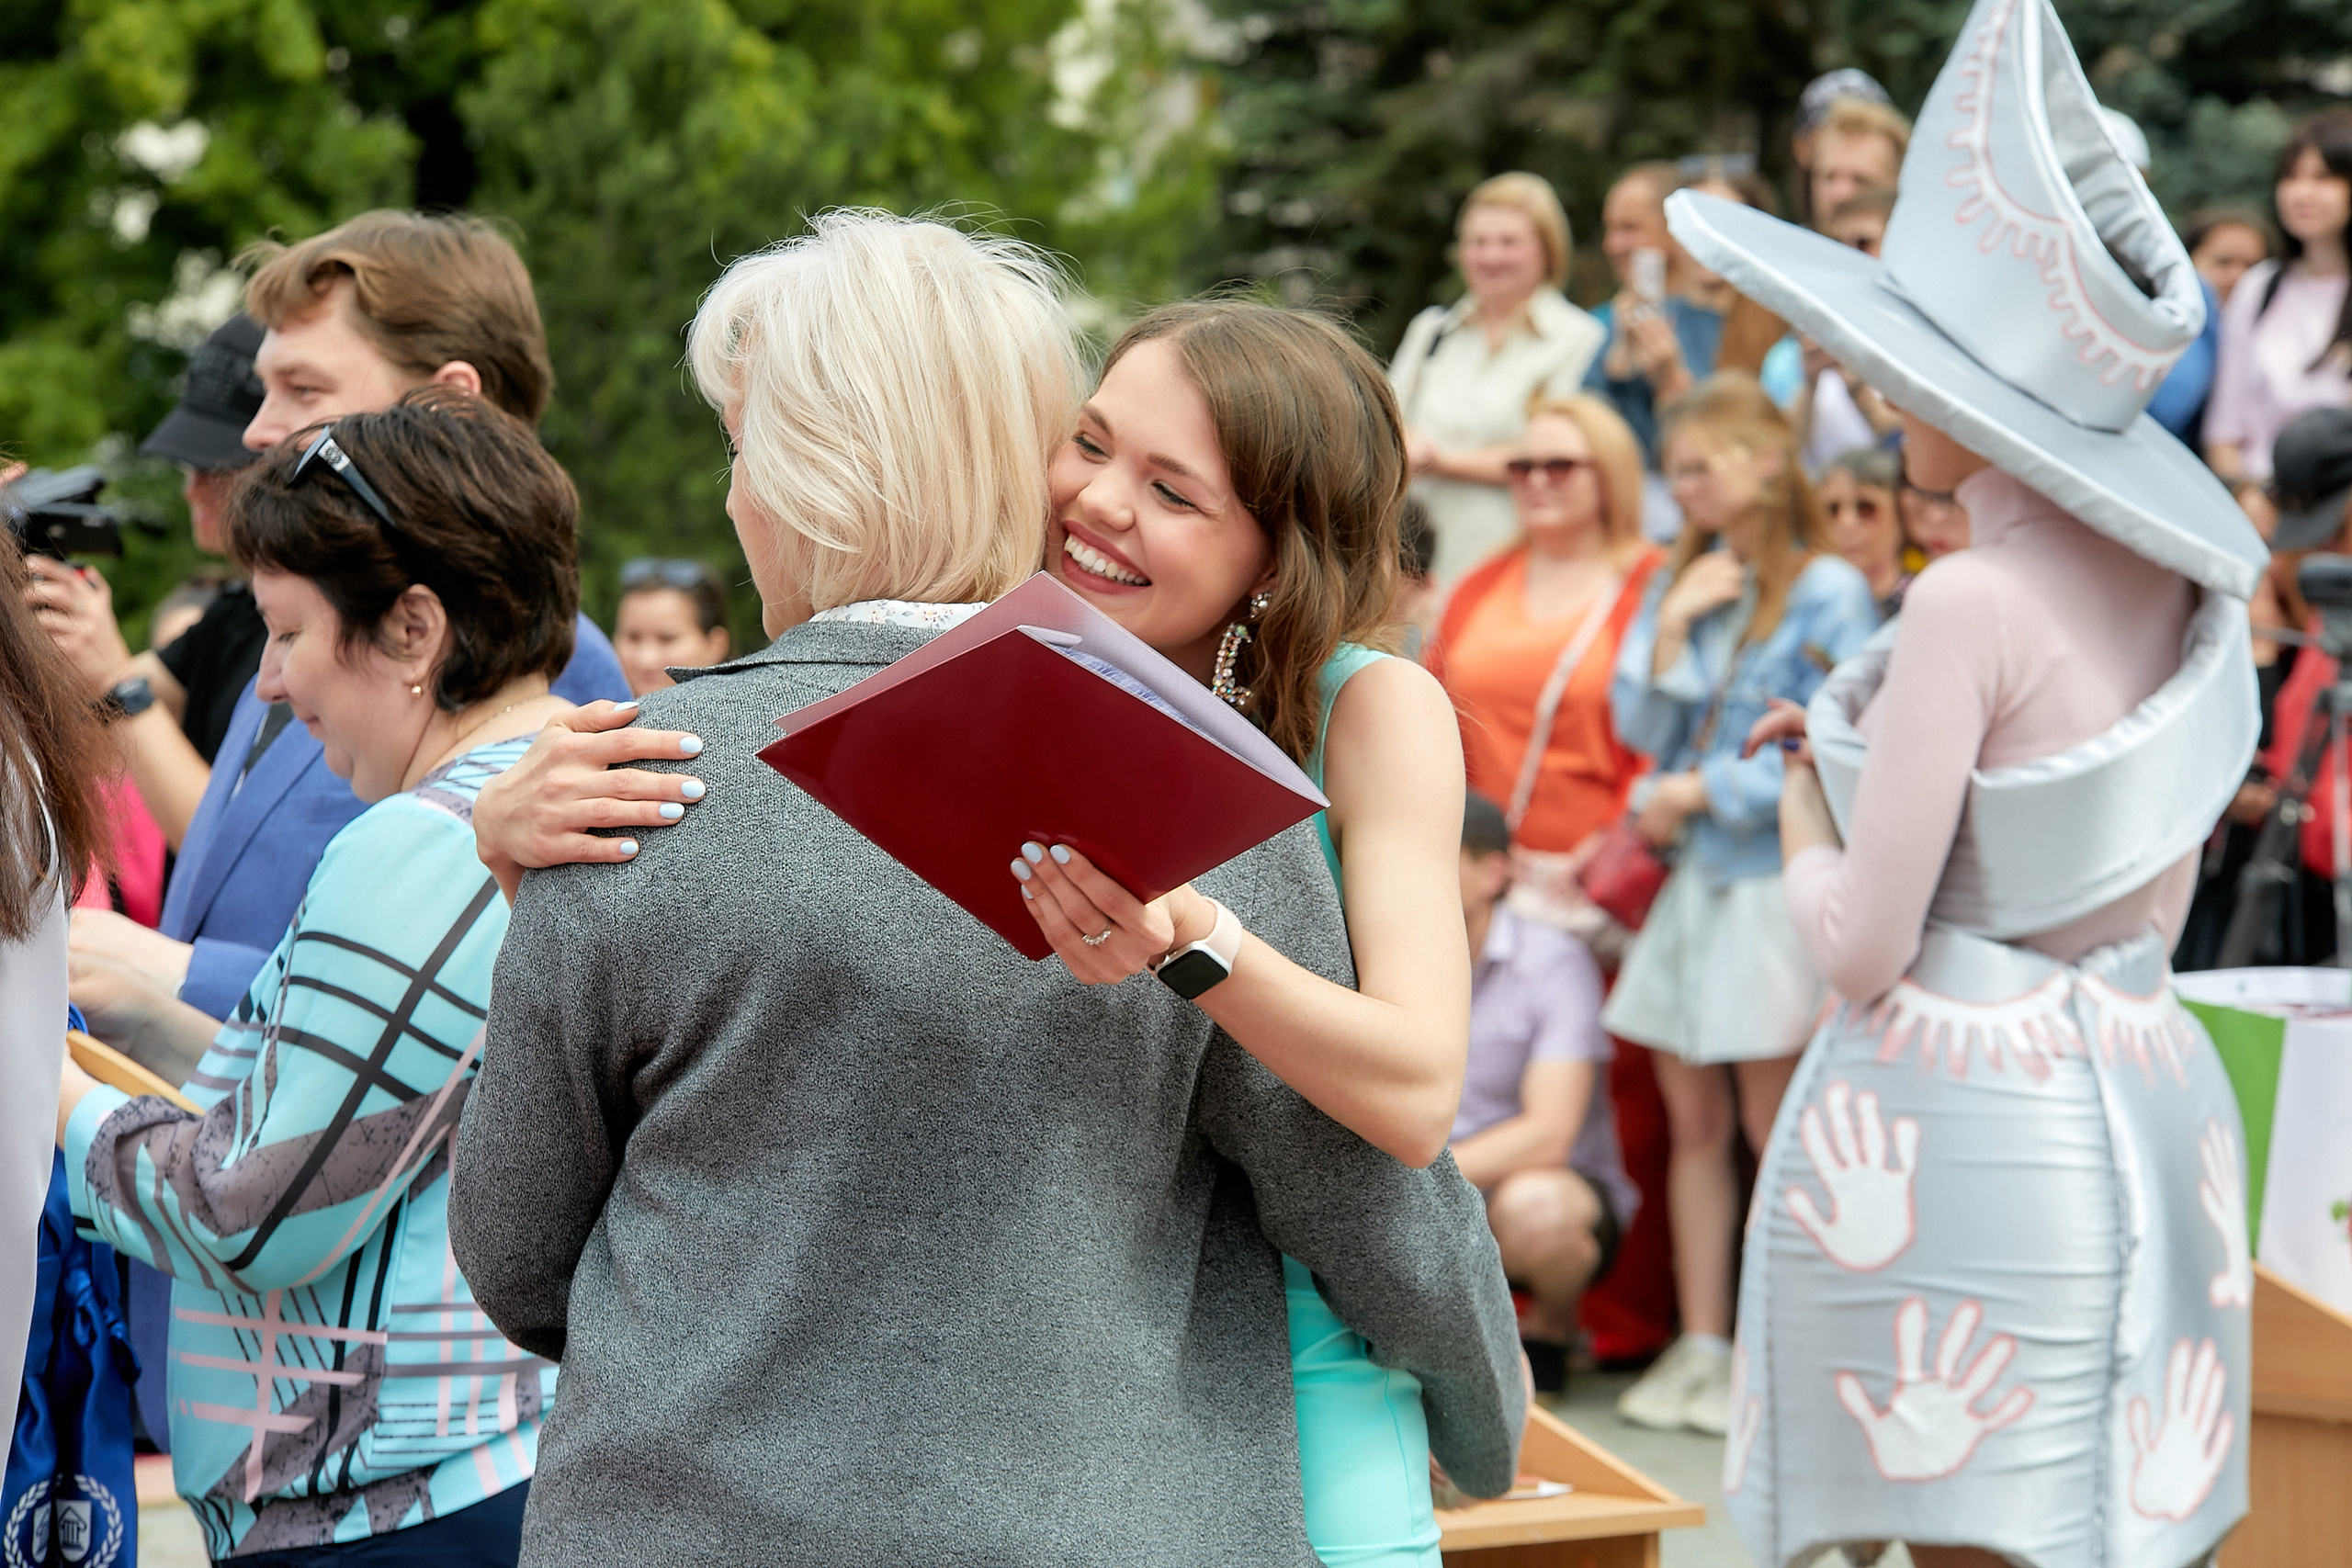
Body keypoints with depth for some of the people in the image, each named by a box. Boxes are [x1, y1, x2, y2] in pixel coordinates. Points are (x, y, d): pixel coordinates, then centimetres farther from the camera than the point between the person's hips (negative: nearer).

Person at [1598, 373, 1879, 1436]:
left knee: (1772, 1126, -1)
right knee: (1693, 1119, 9)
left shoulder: (1826, 592, -7)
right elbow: (1641, 729, 7)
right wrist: (1672, 627, -5)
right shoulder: (1678, 582, 11)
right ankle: (1700, 1345, 16)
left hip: (1776, 880, -6)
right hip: (1692, 879, 6)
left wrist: (1702, 791, -11)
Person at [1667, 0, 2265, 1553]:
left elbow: (1864, 948, -15)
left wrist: (1805, 826, 7)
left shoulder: (1966, 608, -18)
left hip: (1960, 1124, -8)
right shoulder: (2179, 574, 5)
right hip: (2152, 1106, 8)